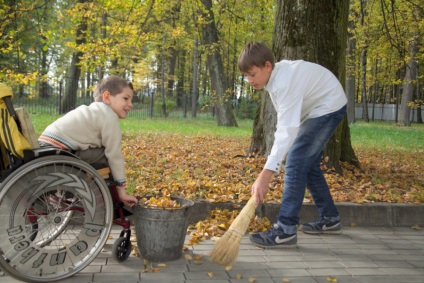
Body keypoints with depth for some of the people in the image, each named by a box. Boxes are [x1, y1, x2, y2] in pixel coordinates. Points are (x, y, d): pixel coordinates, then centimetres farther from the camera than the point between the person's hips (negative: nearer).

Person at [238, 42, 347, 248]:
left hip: (328, 107, -10)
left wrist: (266, 175, -50)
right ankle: (330, 219, 26)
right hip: (315, 109, 10)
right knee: (308, 163, 14)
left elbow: (287, 130, -44)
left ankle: (286, 230, -18)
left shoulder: (285, 82, -34)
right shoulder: (275, 74, -5)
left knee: (296, 162, -19)